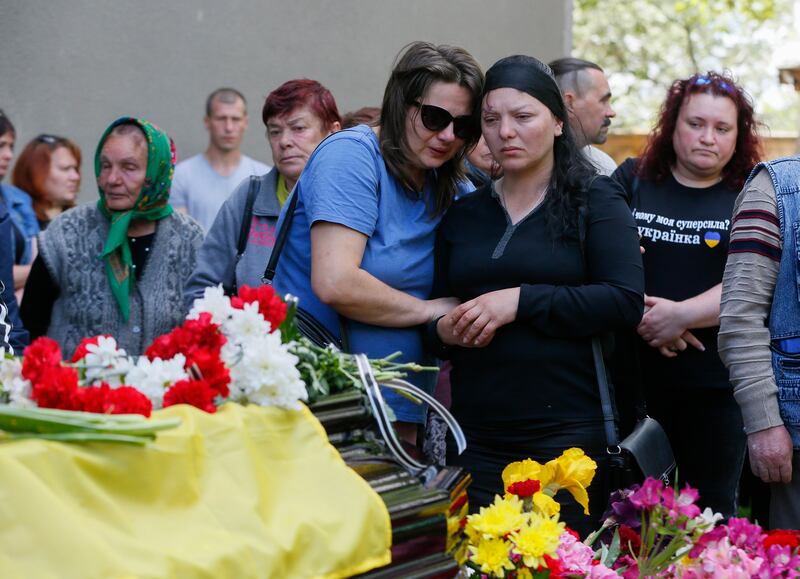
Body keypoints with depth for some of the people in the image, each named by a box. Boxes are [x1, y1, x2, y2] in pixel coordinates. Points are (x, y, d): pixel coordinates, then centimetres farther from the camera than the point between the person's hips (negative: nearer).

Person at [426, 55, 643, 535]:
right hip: (478, 437, 4)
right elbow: (437, 314, 19)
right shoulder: (463, 215, 14)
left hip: (569, 435, -4)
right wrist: (445, 333, -4)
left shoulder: (595, 200, 1)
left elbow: (626, 301, -12)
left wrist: (522, 301, -17)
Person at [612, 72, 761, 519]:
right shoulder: (632, 181, 6)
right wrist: (639, 315, -16)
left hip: (716, 381, -1)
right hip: (634, 376, 1)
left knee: (712, 510, 11)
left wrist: (682, 314, -20)